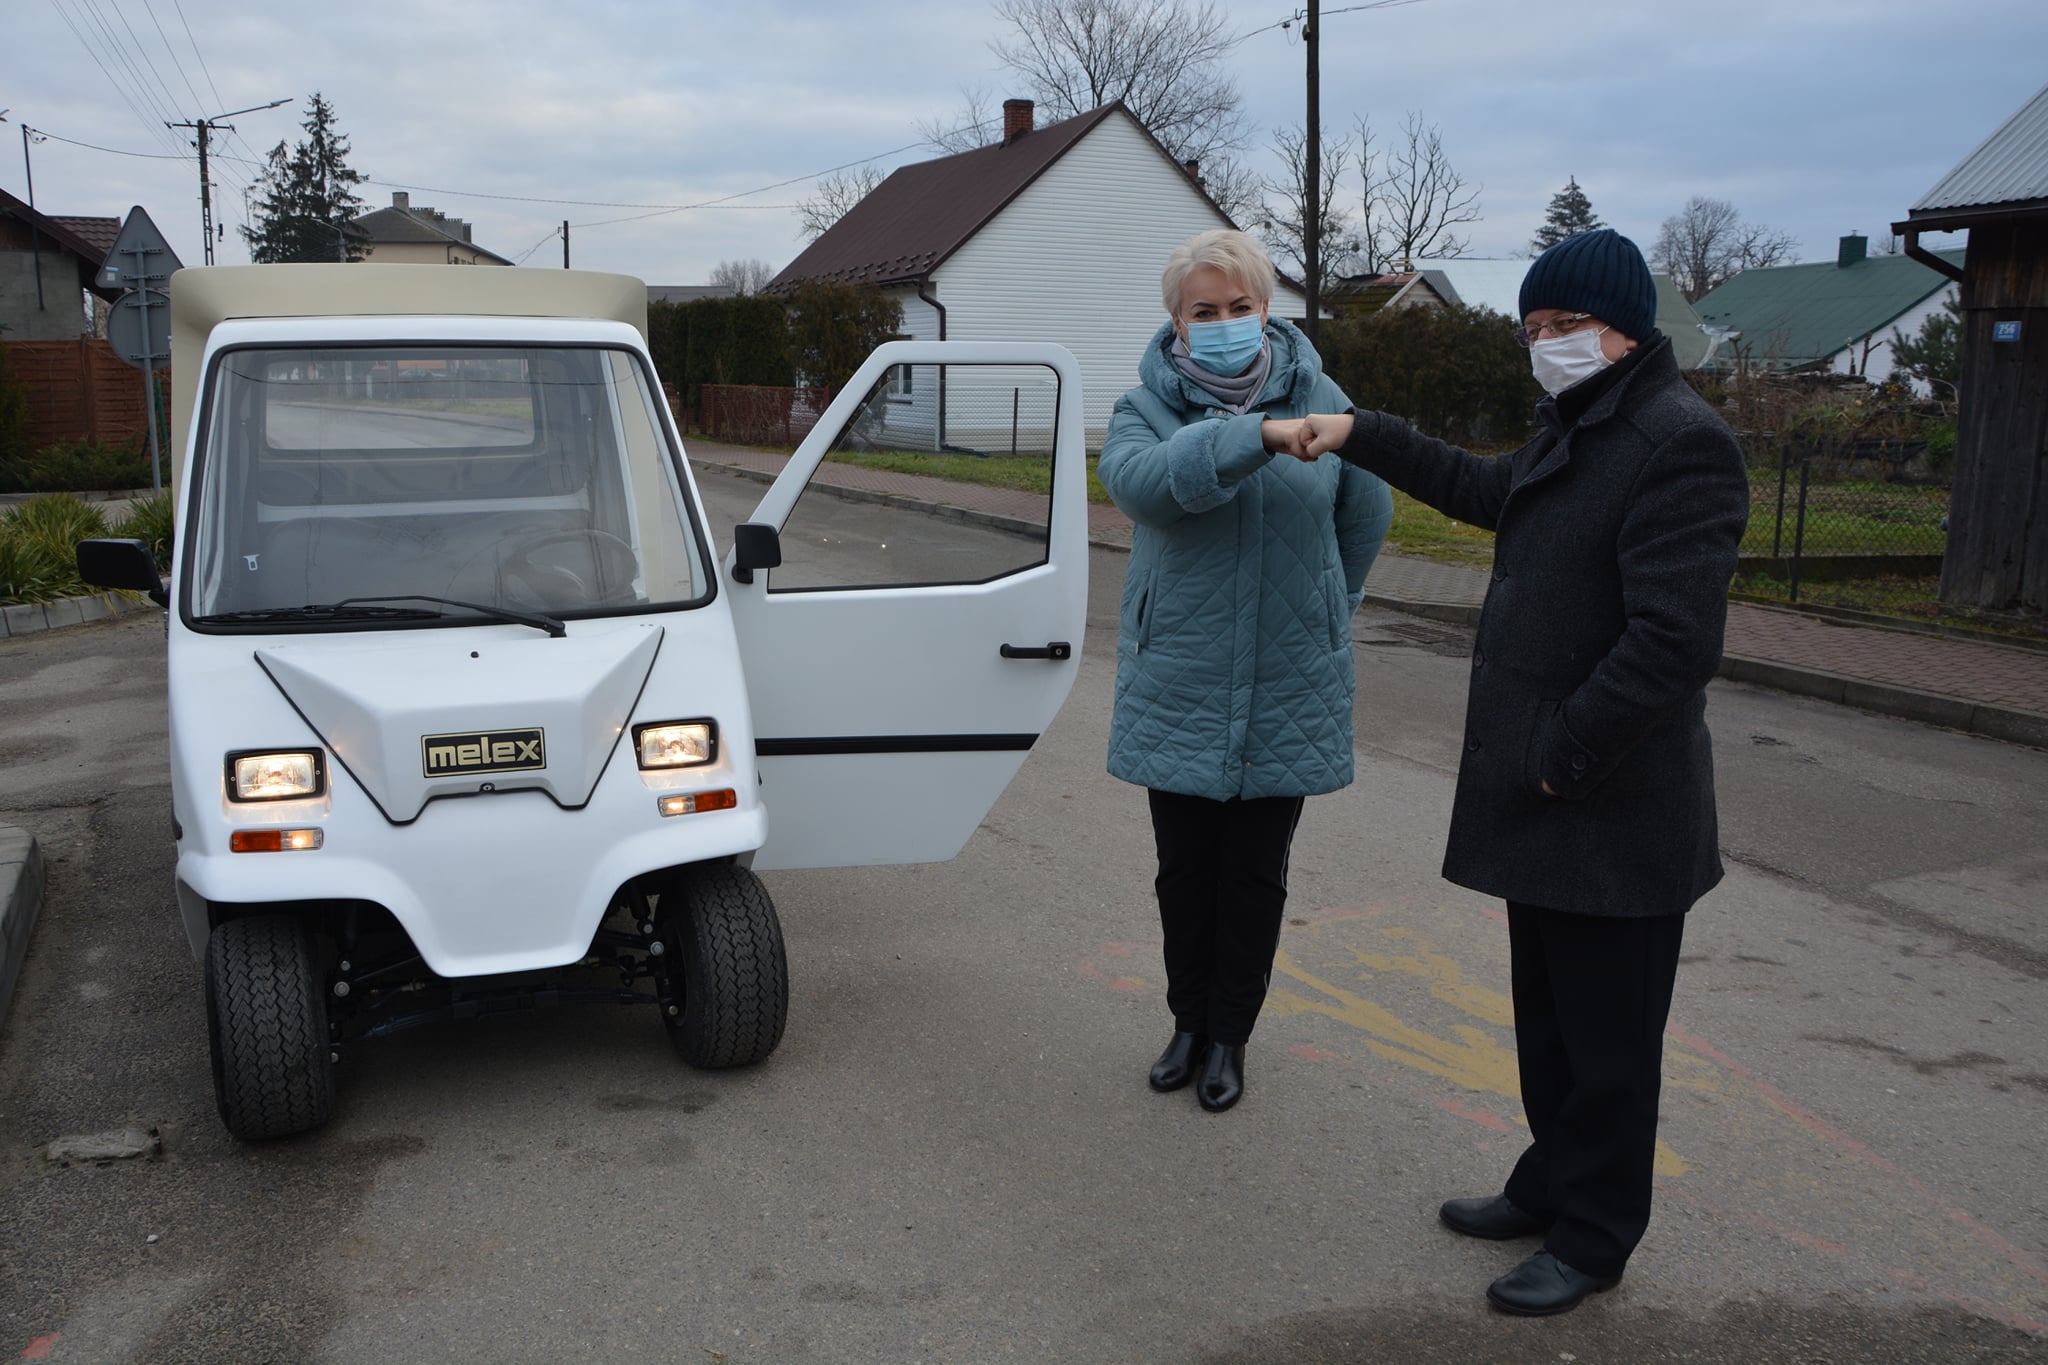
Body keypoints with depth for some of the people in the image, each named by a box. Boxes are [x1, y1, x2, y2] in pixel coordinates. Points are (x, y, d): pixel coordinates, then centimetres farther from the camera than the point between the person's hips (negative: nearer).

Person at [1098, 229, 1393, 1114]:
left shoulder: (1318, 398, 0)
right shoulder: (1146, 408, -4)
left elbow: (1366, 514, 12)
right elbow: (1141, 479, -28)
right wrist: (1260, 435, -40)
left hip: (1285, 695, 0)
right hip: (1178, 690, 0)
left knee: (1255, 875, 10)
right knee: (1185, 871, 12)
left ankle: (1229, 1037, 27)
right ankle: (1189, 1024, 32)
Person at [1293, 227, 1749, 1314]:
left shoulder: (1679, 445, -18)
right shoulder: (1578, 433, 14)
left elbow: (1672, 641, -26)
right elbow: (1484, 491, 33)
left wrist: (1565, 756, -20)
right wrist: (1362, 437, 26)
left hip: (1613, 817, -10)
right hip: (1544, 804, 10)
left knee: (1605, 1042, 5)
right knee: (1547, 1022, 21)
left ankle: (1592, 1241, 20)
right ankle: (1552, 1189, 37)